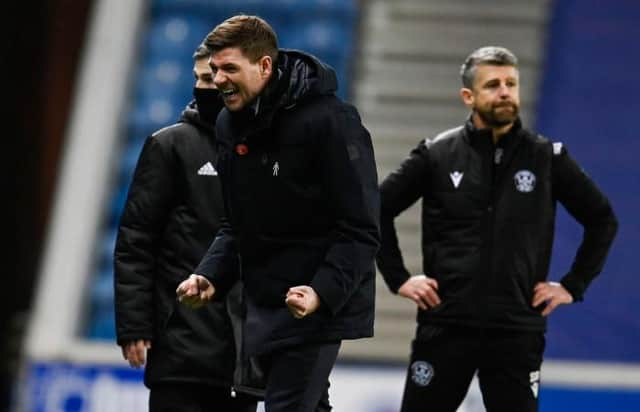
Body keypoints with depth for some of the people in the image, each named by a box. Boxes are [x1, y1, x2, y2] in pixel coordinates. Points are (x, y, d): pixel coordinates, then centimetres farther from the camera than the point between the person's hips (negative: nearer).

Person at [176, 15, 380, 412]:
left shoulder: (330, 121, -15)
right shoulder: (232, 125, 8)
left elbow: (361, 230, -17)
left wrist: (323, 292, -30)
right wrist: (210, 276, -1)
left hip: (318, 307, -8)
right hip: (264, 305, 8)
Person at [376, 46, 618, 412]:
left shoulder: (547, 157, 2)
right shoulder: (437, 155, 2)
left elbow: (602, 220, 12)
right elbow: (378, 209, 9)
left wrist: (574, 285, 6)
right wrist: (399, 278, 3)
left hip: (517, 331, 0)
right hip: (446, 326, 0)